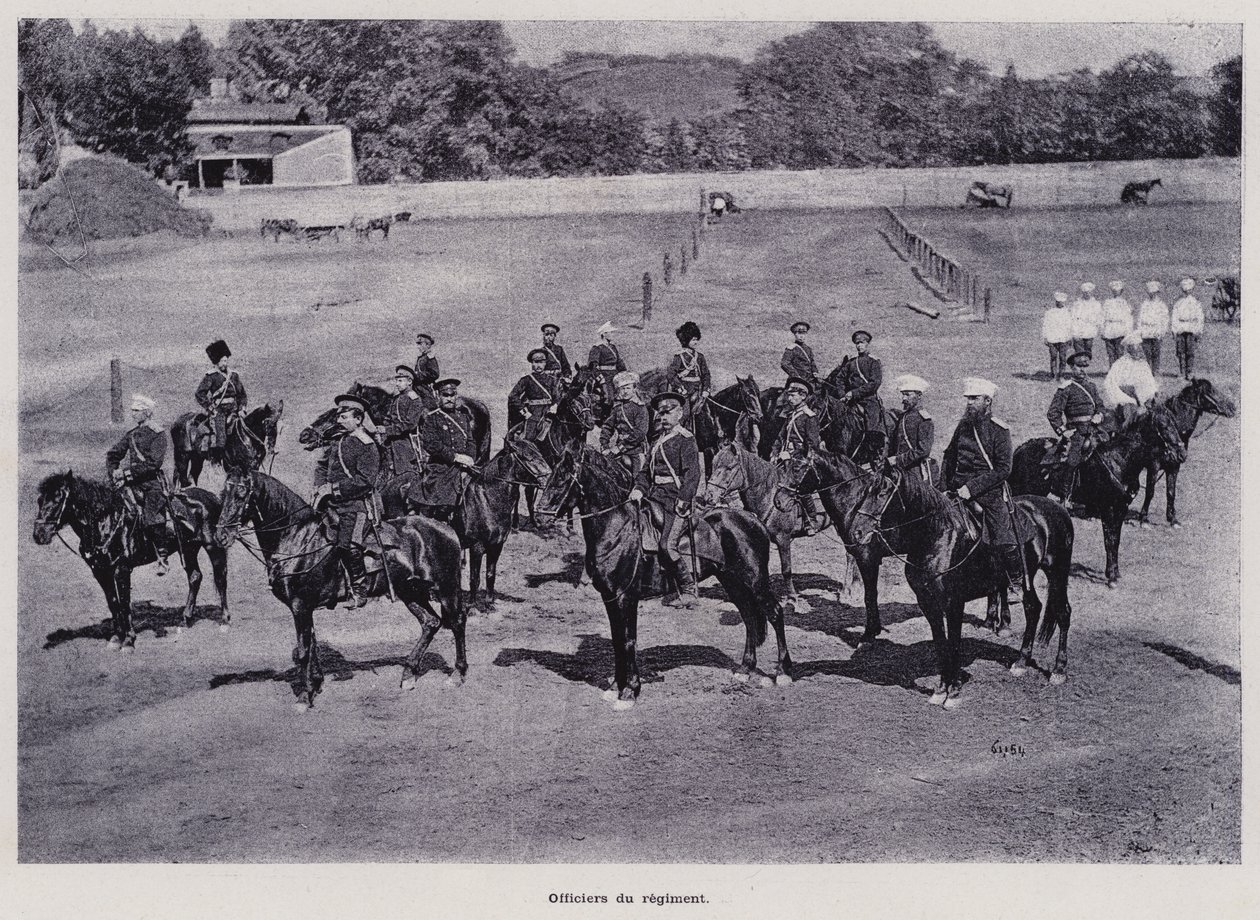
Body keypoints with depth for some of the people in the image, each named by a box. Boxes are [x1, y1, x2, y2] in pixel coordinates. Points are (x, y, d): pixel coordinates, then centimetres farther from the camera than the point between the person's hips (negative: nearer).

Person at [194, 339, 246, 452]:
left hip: (232, 410, 5)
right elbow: (199, 394, -5)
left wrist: (242, 408, 8)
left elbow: (241, 393, 22)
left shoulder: (233, 374, 13)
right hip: (217, 410, -5)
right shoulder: (211, 376, -2)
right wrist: (211, 408, -11)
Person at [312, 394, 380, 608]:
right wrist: (322, 488, 6)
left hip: (357, 505, -7)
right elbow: (329, 470, 25)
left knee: (348, 546, -18)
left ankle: (359, 590, -3)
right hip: (335, 505, 7)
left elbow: (365, 481, -17)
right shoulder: (340, 442, 17)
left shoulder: (367, 445, -8)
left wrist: (334, 488, -18)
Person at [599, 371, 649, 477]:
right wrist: (604, 447, -2)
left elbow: (639, 433, -15)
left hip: (634, 452, -5)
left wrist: (620, 447, -18)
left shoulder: (640, 408, -6)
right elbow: (607, 426, 12)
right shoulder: (617, 407, 11)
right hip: (618, 452, 5)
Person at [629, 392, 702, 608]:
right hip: (656, 497, 8)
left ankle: (688, 592, -3)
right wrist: (639, 489, 0)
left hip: (677, 499, -8)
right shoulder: (657, 439, 20)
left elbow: (692, 474, -12)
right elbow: (647, 470, 19)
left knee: (667, 545, -17)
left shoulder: (685, 439, -4)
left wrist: (683, 501, -21)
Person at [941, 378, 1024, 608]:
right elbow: (949, 458, 21)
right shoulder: (964, 425, 12)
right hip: (961, 491, 5)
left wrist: (972, 487, -17)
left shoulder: (999, 429, -4)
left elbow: (1003, 469, -11)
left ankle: (1016, 584, 10)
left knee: (1004, 543, -9)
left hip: (991, 493, -5)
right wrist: (945, 486, 7)